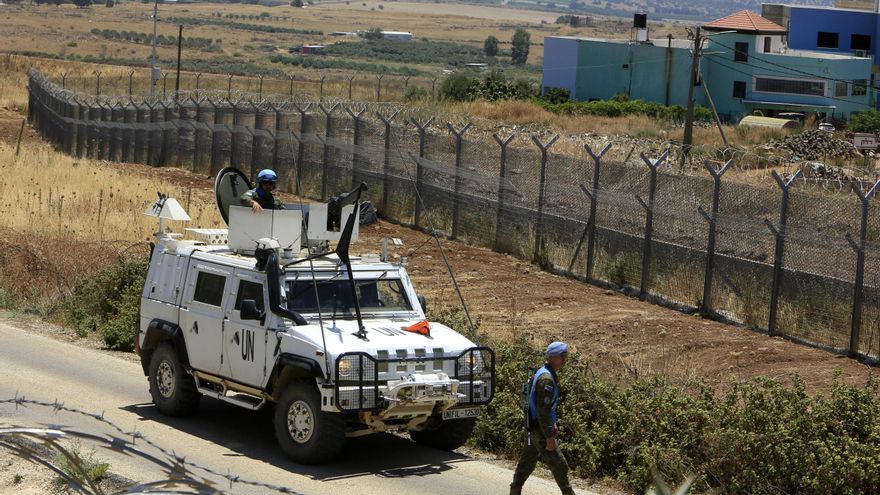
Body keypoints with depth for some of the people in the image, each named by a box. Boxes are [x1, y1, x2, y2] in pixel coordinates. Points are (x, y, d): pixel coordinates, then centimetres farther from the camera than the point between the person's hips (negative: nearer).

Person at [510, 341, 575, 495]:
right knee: (559, 465, -2)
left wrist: (553, 424, 23)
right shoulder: (546, 379, -21)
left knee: (527, 462, 15)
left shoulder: (542, 373, 11)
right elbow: (543, 410, -24)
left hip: (533, 429, 10)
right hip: (541, 430, -10)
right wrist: (549, 437, -22)